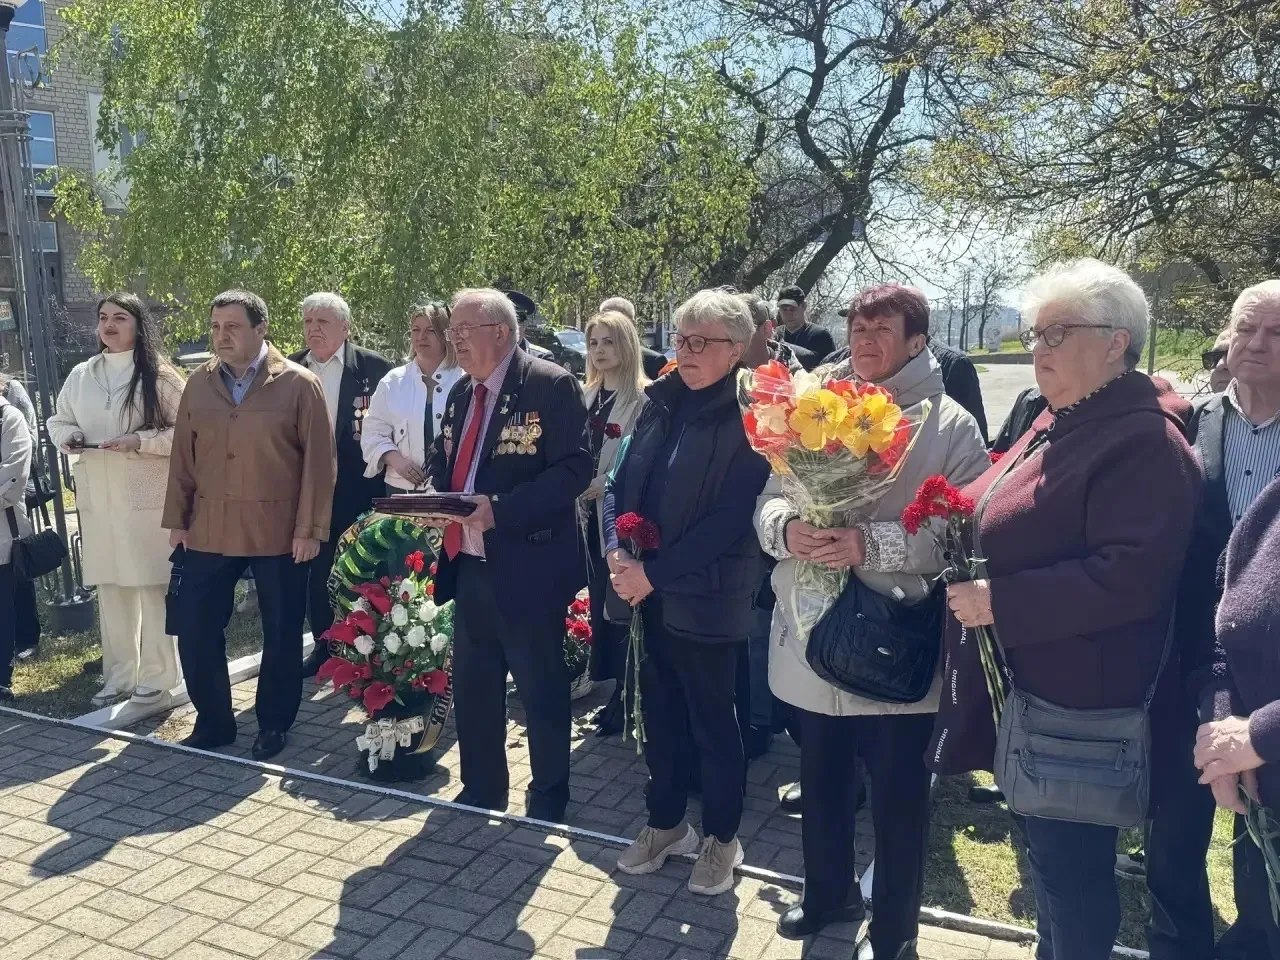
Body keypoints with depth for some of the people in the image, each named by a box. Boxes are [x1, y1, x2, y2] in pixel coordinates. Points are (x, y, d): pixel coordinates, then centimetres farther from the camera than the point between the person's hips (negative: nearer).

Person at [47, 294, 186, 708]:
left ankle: (158, 673, 12)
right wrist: (67, 436, -2)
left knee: (153, 583, 0)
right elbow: (58, 421, 20)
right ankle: (119, 672, 21)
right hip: (97, 498, 5)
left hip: (147, 497, -5)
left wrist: (140, 442, -18)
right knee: (110, 586, 9)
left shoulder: (160, 375, -3)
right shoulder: (80, 375, 11)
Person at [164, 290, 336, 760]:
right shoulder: (198, 383, 7)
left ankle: (273, 725, 26)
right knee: (195, 630, 6)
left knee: (281, 633, 8)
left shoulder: (299, 384, -6)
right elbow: (183, 455, 10)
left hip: (279, 532, -4)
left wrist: (310, 528, -11)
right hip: (208, 529, 4)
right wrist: (177, 519, 7)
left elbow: (319, 461, -8)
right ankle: (213, 722, 24)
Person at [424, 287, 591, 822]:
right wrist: (436, 496, -1)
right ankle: (480, 791, 36)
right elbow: (440, 461, 21)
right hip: (468, 566, 8)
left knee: (541, 689, 8)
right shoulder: (461, 393, 13)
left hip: (527, 568, -7)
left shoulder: (552, 385, -13)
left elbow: (574, 468, -19)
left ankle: (549, 798, 28)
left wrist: (501, 509, -25)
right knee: (472, 686, 18)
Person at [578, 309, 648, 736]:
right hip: (591, 516, 7)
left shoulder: (643, 398, -11)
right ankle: (609, 687, 25)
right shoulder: (586, 397, 13)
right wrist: (579, 490, 2)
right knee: (600, 605, 13)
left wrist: (602, 485, -18)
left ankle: (624, 699, 11)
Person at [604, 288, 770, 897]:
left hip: (706, 596, -5)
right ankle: (665, 823, 37)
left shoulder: (749, 417, -13)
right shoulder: (660, 402, 5)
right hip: (647, 590, 6)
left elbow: (729, 518, -17)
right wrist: (618, 552, -8)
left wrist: (654, 572, -17)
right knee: (659, 712, 17)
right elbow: (621, 482, 8)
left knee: (711, 720, 9)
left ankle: (722, 837, 30)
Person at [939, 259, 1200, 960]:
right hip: (1021, 687, 10)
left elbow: (1131, 575, -28)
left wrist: (999, 602, -25)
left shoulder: (1145, 441, -19)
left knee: (1070, 871, 7)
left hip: (1077, 705, -9)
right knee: (1046, 852, 23)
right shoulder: (1059, 424, 11)